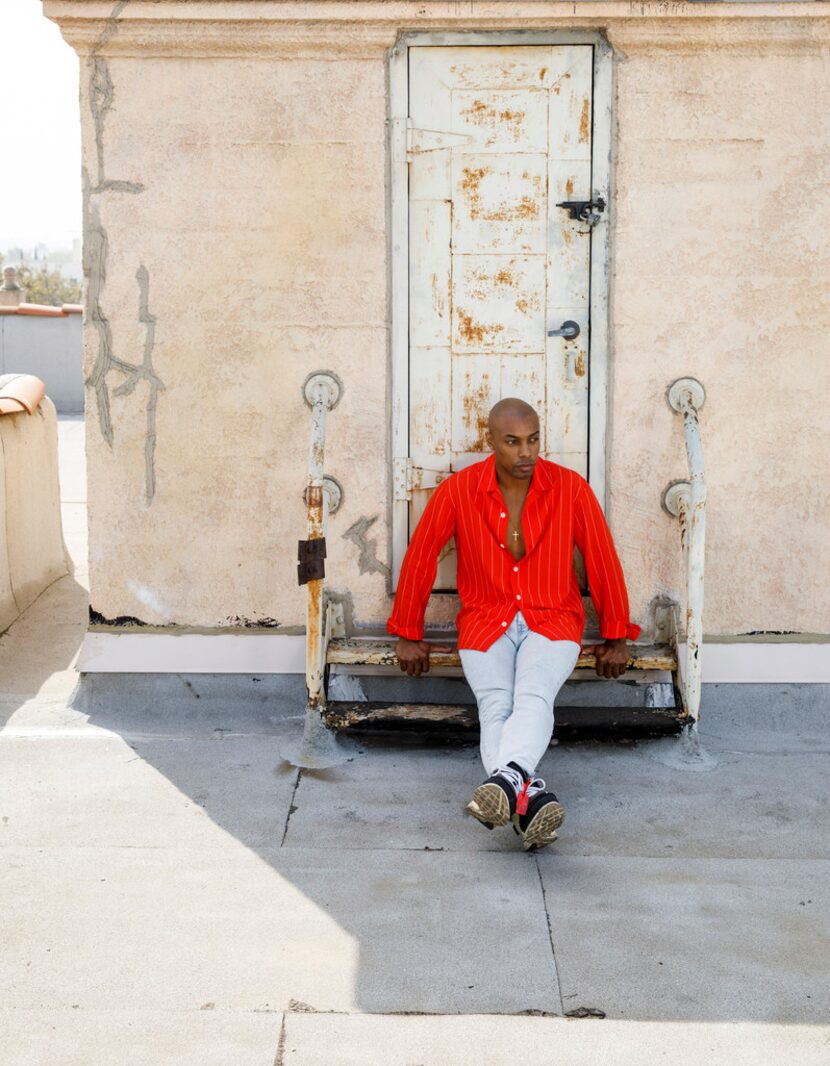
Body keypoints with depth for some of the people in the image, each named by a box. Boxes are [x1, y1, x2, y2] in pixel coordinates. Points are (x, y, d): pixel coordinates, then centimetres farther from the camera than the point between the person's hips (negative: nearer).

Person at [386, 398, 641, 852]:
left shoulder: (571, 489, -4)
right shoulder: (458, 490, -5)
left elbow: (603, 561, 5)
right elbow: (419, 558, 5)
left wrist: (616, 637, 10)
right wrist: (408, 635, 11)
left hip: (552, 620, -1)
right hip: (486, 622, 1)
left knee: (534, 697, -32)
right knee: (495, 707, -28)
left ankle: (505, 778, -55)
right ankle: (530, 796, -47)